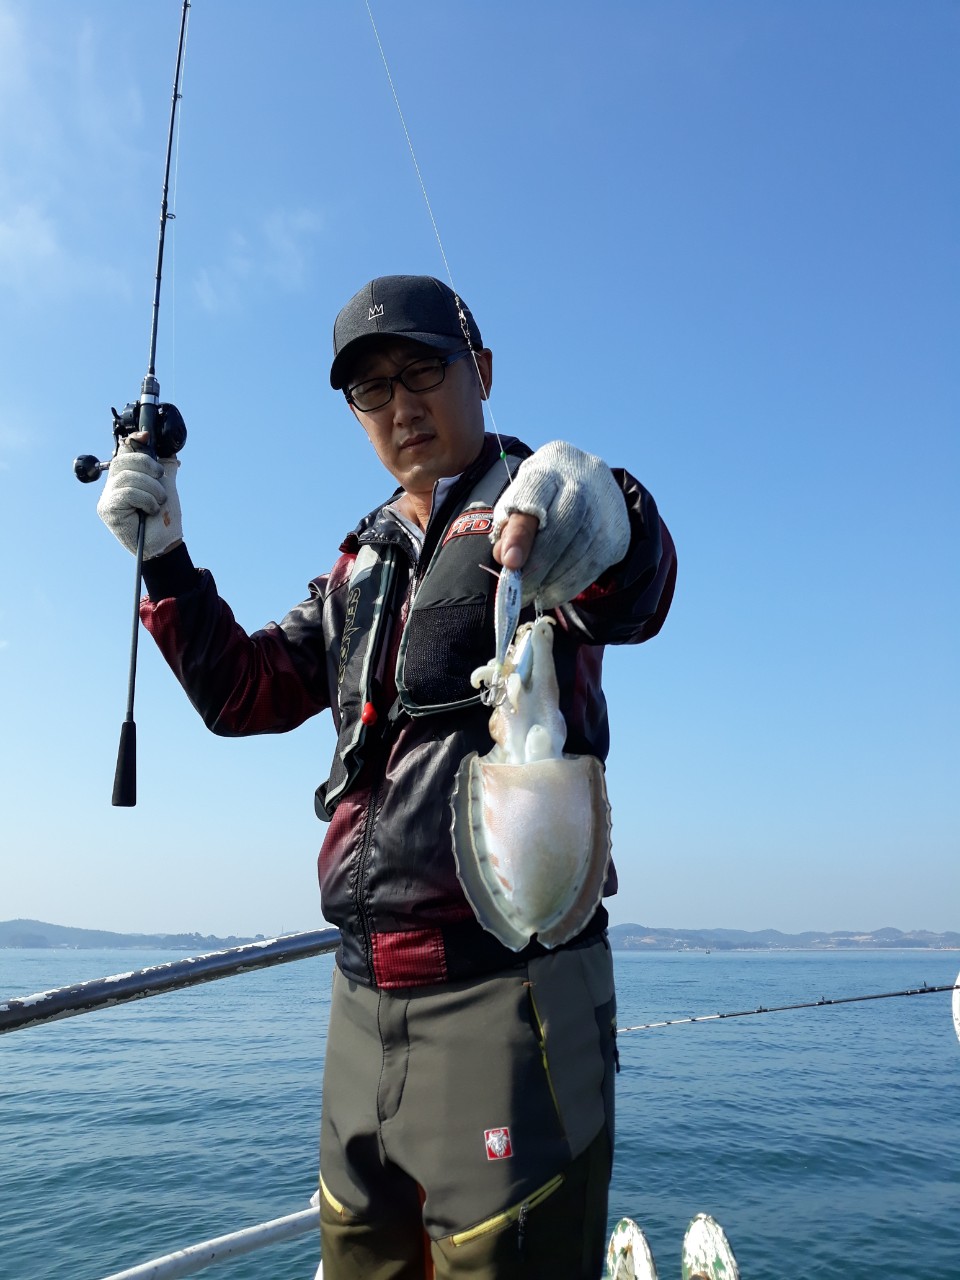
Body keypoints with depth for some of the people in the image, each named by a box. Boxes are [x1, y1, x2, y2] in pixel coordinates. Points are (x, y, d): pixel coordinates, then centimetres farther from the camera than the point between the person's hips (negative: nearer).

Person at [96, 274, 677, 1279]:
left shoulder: (532, 510, -2)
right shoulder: (360, 564, 18)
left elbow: (634, 595, -24)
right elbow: (241, 691, 17)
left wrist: (607, 530, -48)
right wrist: (162, 554, 4)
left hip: (504, 985, -6)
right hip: (364, 997, 6)